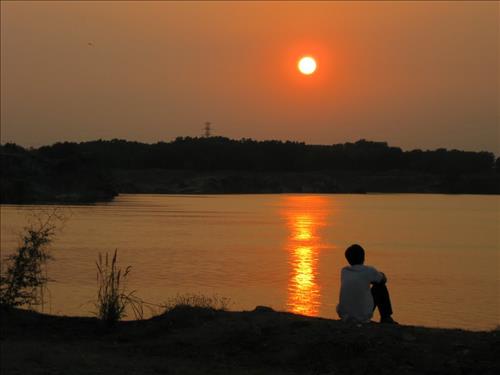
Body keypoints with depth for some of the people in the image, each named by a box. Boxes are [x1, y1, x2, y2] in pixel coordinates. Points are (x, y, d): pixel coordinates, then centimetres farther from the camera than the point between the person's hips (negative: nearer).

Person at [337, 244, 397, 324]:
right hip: (363, 318, -4)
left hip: (344, 316, 4)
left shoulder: (344, 271, 4)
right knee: (380, 286, 16)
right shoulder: (369, 271, -6)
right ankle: (386, 318, 23)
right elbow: (383, 280, 16)